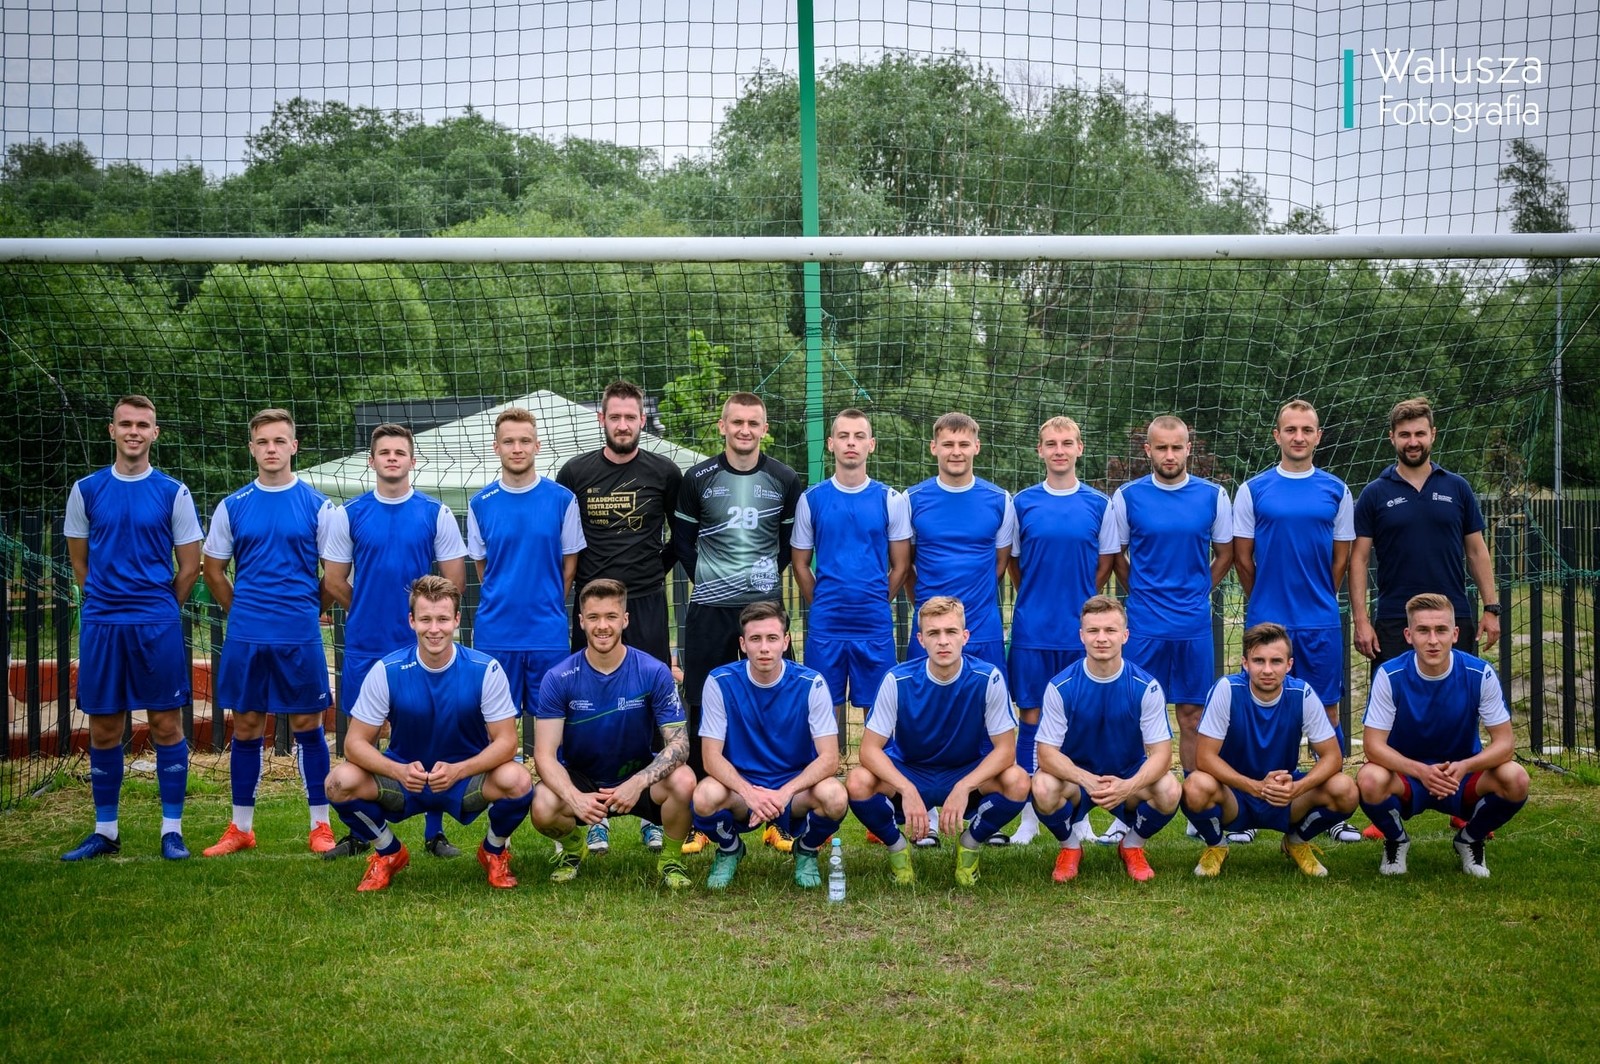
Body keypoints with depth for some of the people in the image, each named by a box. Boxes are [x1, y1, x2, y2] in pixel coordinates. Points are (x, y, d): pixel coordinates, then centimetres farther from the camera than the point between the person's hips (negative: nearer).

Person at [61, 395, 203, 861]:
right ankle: (105, 831, 18)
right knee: (104, 729, 7)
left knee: (166, 725, 0)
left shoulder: (173, 493, 1)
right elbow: (80, 561, 14)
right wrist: (108, 604, 11)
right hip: (101, 625, 2)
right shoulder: (86, 490, 6)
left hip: (158, 625, -2)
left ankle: (172, 829, 8)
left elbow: (190, 565, 5)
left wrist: (159, 610, 7)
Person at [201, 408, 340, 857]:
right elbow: (213, 569, 13)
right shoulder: (233, 506, 5)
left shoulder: (316, 504, 0)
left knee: (307, 726, 4)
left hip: (301, 636, -2)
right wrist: (243, 612, 11)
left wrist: (307, 610, 9)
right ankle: (241, 827, 18)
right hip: (246, 636, 2)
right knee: (246, 727, 8)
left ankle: (320, 825, 13)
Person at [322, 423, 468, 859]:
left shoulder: (436, 514, 2)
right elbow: (334, 581, 9)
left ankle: (434, 832, 11)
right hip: (364, 646, 1)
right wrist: (369, 610, 10)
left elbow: (455, 581, 4)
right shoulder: (348, 514, 4)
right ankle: (358, 834, 18)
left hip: (422, 645, -1)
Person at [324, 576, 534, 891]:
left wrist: (458, 770, -33)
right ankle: (388, 853, 6)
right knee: (341, 781, -26)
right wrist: (398, 771, -32)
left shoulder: (486, 670, -15)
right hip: (403, 777, 1)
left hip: (469, 778, -1)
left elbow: (506, 741, -15)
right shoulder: (387, 671, -13)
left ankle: (495, 852, 4)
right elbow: (356, 741, -12)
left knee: (517, 780, -32)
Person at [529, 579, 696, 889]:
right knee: (543, 809, -32)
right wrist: (575, 798, -36)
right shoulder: (558, 679, -13)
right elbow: (545, 756, -16)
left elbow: (678, 743, -17)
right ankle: (573, 846, 7)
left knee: (683, 781, -32)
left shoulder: (654, 673, -14)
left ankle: (670, 858, -1)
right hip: (579, 781, 0)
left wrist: (638, 783, -35)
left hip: (637, 776, 0)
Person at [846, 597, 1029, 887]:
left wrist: (963, 788, -32)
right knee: (858, 783, -30)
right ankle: (896, 847, 1)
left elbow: (1005, 749, -16)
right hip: (907, 775, 0)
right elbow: (870, 749, -18)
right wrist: (907, 790, -36)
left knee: (1017, 782, -29)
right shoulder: (898, 680, -19)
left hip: (969, 774, 0)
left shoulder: (988, 678, -19)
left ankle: (969, 845, 1)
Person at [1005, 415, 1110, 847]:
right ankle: (1030, 813, 11)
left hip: (1082, 629, 0)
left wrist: (1081, 603, 7)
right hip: (1032, 630, 0)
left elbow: (1104, 564, 11)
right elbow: (1012, 563, 11)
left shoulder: (1098, 503, 3)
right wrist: (1037, 599, 8)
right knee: (1031, 718, 3)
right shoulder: (1023, 502, 3)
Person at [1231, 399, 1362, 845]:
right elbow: (1242, 557, 5)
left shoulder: (1335, 490, 7)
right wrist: (1267, 603, 8)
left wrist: (1317, 600, 8)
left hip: (1321, 623, 1)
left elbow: (1341, 557, 11)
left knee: (1327, 711, 4)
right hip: (1267, 620, -1)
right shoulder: (1253, 490, 2)